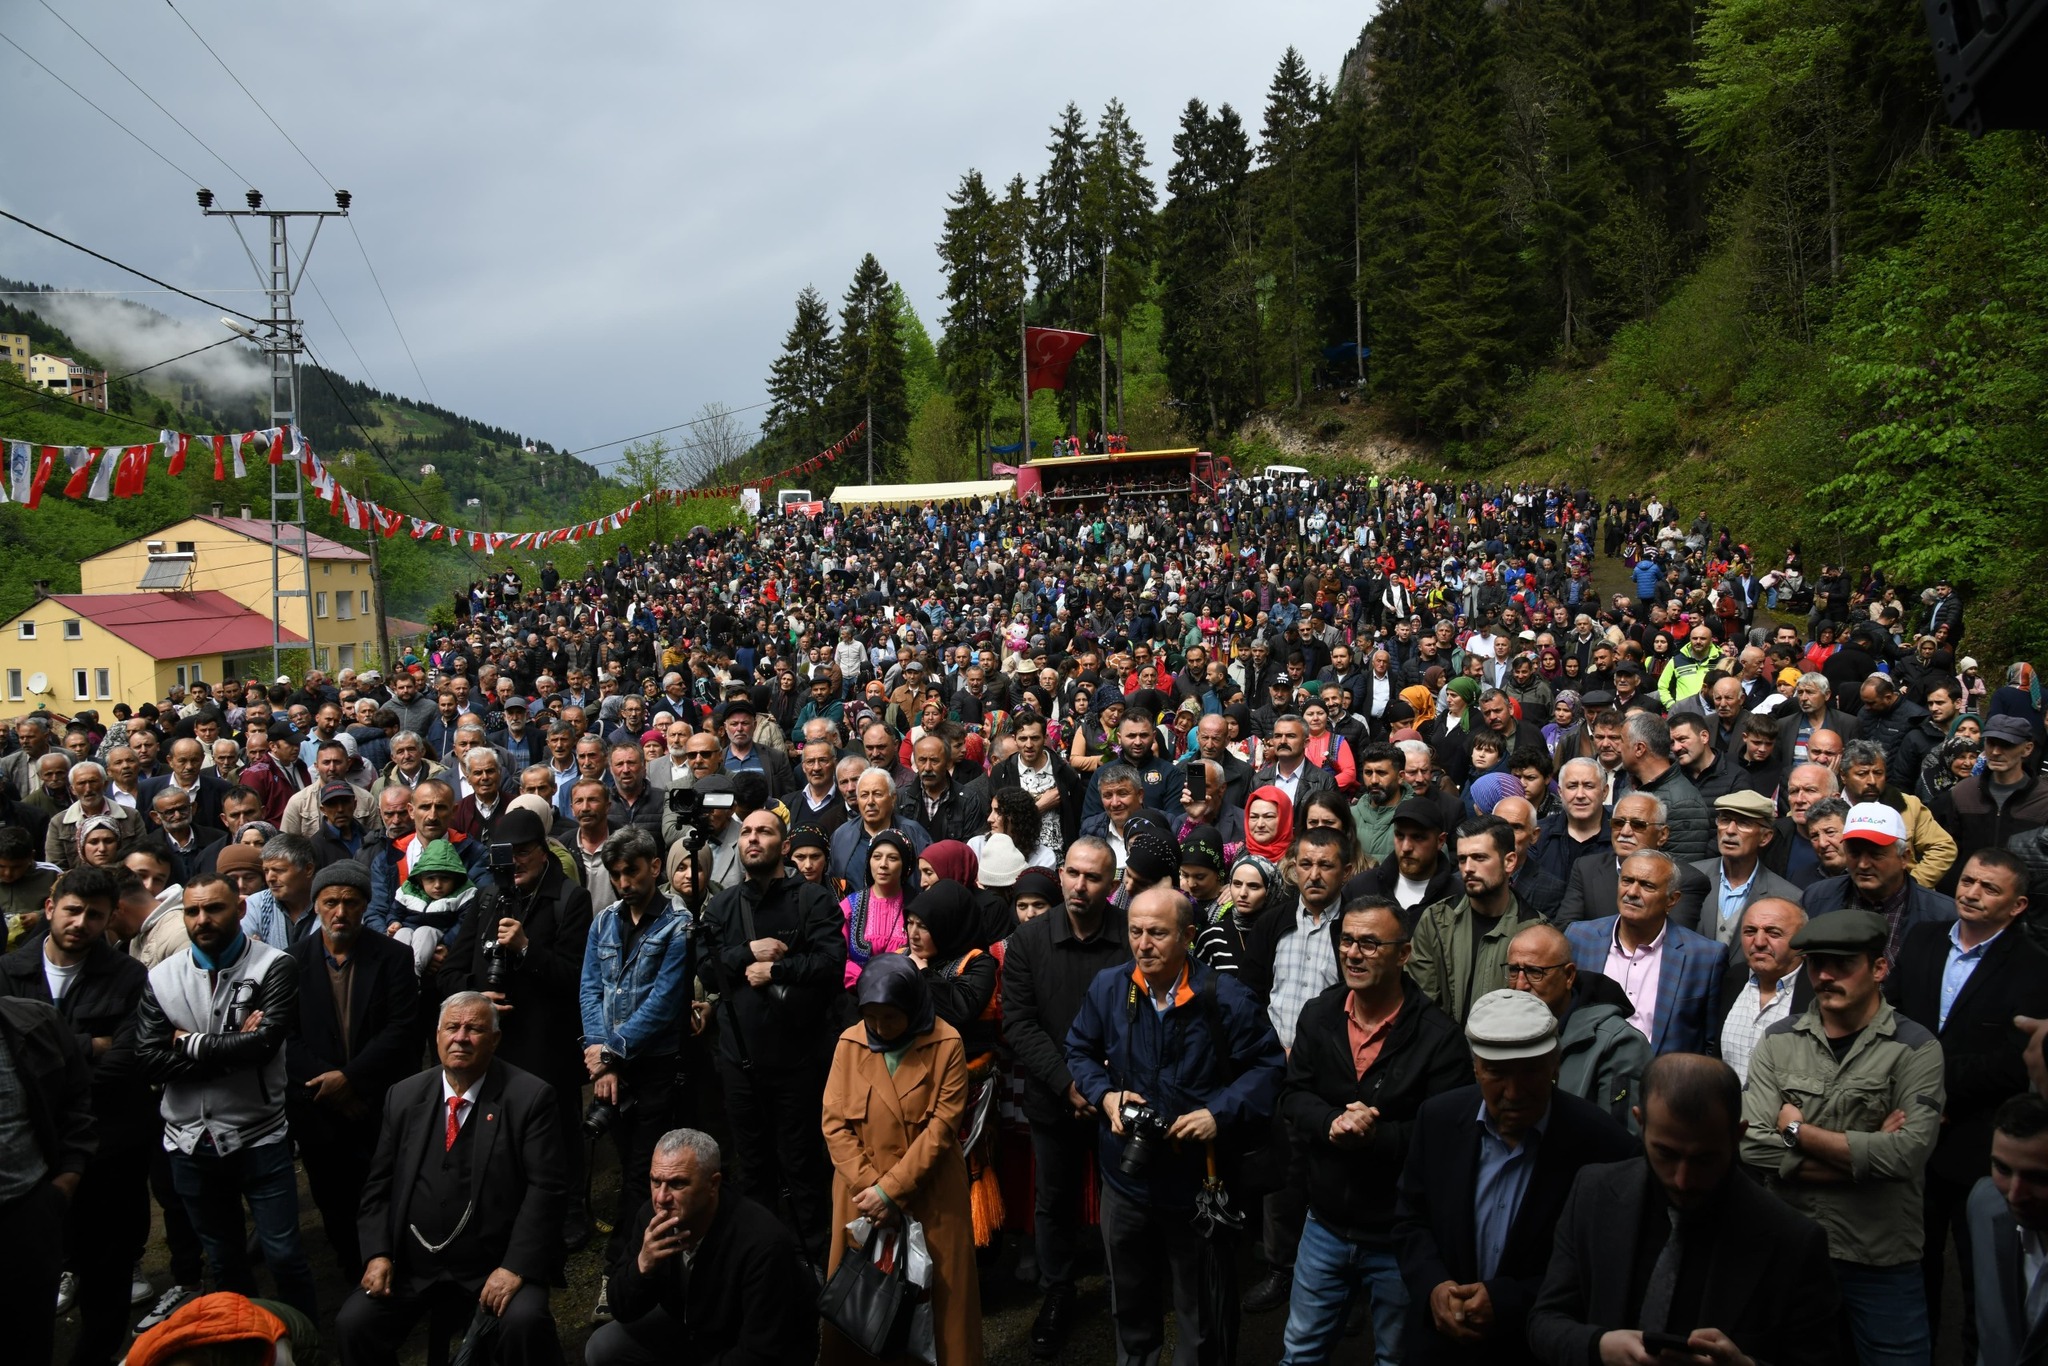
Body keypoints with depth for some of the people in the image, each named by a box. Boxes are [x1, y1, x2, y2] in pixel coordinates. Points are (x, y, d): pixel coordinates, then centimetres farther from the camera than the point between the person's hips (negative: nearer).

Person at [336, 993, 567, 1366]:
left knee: (525, 1323, -29)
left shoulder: (529, 1097, -7)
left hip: (495, 1264, -4)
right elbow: (379, 1183, 11)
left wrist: (516, 1266, -19)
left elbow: (545, 1189, -11)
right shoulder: (404, 1096, 7)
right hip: (411, 1265, 4)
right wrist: (378, 1254, -2)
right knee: (353, 1324, -16)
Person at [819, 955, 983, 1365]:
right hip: (863, 1195, 2)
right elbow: (835, 1124, -3)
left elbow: (942, 1127, -12)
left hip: (929, 1197, -2)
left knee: (935, 1295, 6)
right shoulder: (849, 1043, -2)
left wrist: (891, 1190, -15)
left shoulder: (946, 1044, -10)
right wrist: (869, 1188, -13)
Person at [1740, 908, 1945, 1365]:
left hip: (1883, 1262, -2)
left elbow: (1906, 1154, -20)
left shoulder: (1916, 1049, -7)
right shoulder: (1779, 1043, 0)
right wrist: (1865, 1154, -15)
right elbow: (1753, 1147, -11)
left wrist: (1798, 1131, -12)